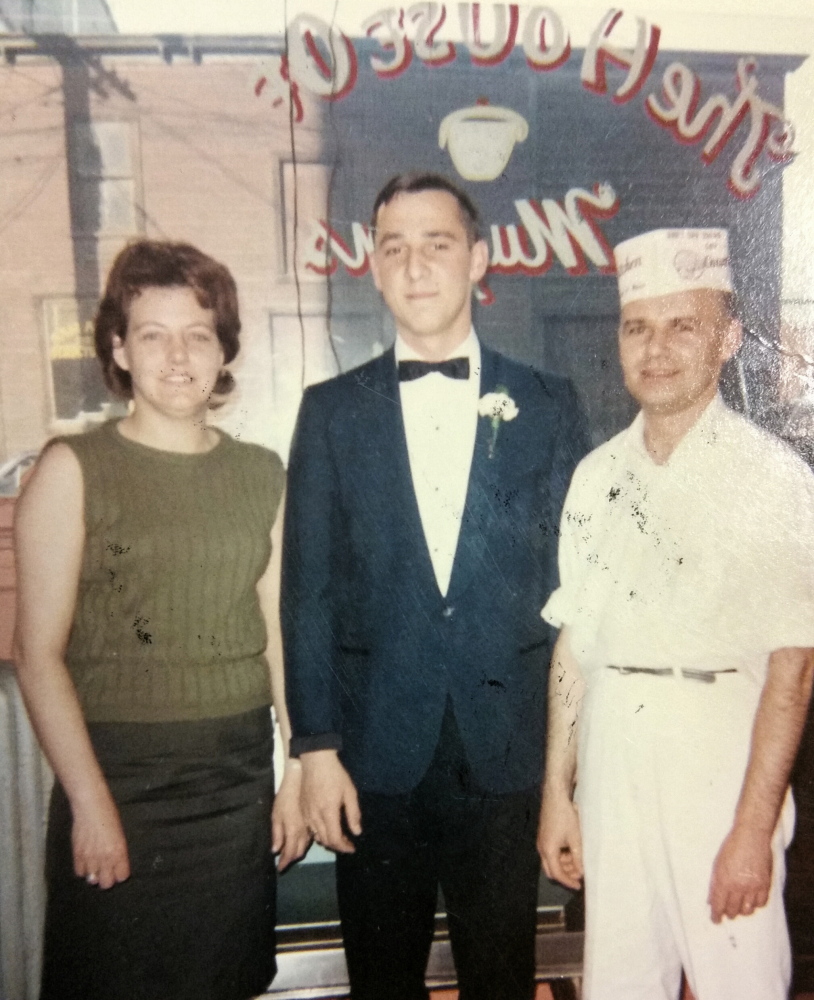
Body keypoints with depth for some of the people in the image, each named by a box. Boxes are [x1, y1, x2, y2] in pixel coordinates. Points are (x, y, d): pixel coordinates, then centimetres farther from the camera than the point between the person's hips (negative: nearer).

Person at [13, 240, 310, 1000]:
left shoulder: (260, 474, 5)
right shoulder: (73, 470, -6)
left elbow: (279, 631, 8)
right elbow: (39, 656, -9)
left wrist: (298, 771, 7)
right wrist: (90, 801, -11)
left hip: (239, 777, 4)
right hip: (118, 775, -3)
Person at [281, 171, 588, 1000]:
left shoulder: (547, 407, 2)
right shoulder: (331, 411, 2)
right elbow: (308, 588, -1)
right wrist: (316, 747, -5)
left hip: (507, 753, 0)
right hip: (376, 754, 1)